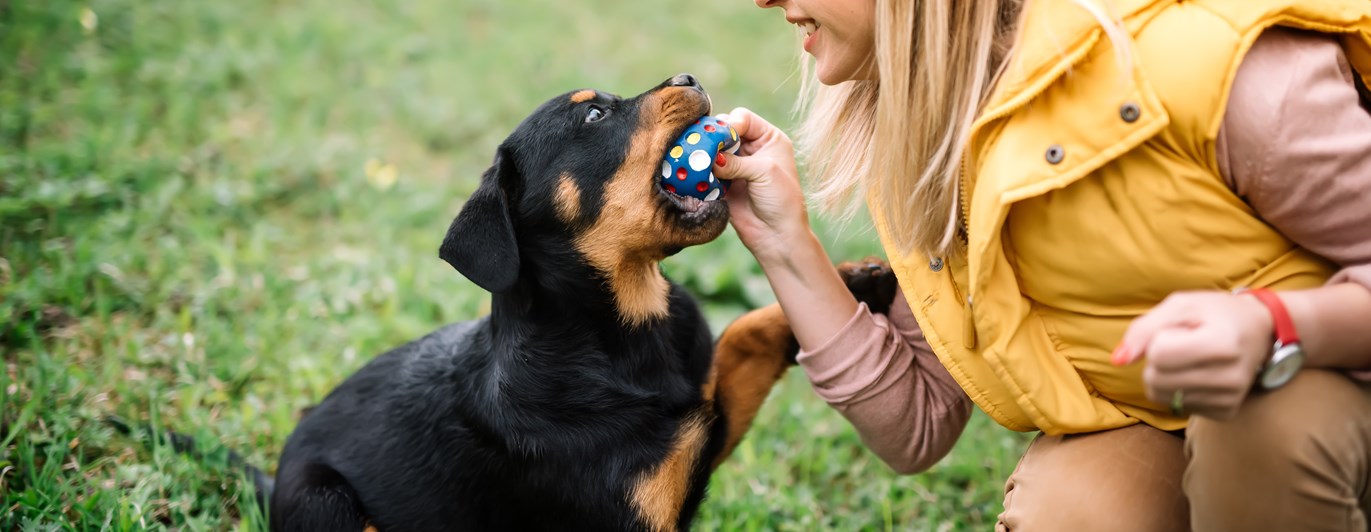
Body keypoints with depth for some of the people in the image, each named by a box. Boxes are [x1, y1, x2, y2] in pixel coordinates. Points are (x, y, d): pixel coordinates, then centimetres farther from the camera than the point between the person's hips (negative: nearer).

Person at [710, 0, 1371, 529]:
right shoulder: (915, 142, -5)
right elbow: (915, 428, -3)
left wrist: (1266, 328, -40)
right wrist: (784, 243, -10)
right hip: (1135, 421, 4)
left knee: (1269, 423, -36)